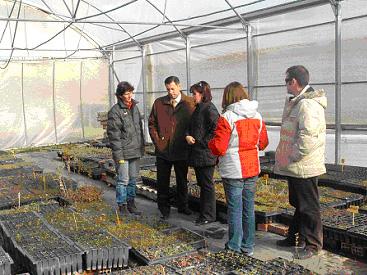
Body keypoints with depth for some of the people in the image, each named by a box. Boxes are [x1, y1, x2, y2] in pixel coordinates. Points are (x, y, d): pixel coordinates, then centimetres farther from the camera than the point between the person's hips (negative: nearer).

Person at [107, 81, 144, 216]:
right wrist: (119, 154, -16)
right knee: (123, 180, -2)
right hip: (123, 152, -7)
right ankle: (122, 206, 10)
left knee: (133, 179, 14)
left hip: (135, 151, 7)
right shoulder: (115, 111, -11)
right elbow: (113, 135, -13)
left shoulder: (135, 107, 12)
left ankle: (131, 203, 26)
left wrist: (141, 147, 15)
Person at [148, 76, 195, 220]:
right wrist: (157, 141, 0)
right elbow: (151, 123, 8)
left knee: (182, 181, 14)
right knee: (162, 182, 8)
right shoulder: (159, 103, 3)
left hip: (182, 150, -1)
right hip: (163, 150, 1)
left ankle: (183, 206, 30)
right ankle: (164, 208, 22)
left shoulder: (190, 103, -3)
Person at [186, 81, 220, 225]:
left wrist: (204, 142, -17)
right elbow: (190, 126, 20)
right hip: (196, 153, 9)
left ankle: (209, 215, 10)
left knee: (207, 184, 0)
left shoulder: (209, 109, -14)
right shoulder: (197, 109, 15)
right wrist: (188, 136, 0)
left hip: (206, 154, -9)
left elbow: (216, 128, -22)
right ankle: (204, 212, 27)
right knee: (202, 184, 16)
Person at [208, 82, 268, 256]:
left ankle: (235, 247, 14)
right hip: (252, 168, 5)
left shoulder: (227, 118, -15)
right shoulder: (257, 116, 4)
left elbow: (218, 148, -15)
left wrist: (210, 143, 5)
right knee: (249, 207, 14)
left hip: (233, 170, -5)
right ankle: (248, 246, 23)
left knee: (234, 209, 4)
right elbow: (263, 143, 11)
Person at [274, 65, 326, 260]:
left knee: (308, 206, 3)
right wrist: (286, 158, 15)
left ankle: (312, 244, 16)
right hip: (294, 166, 10)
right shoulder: (297, 102, 13)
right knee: (298, 204, 21)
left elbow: (308, 138, -29)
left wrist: (294, 157, -19)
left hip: (303, 168, -10)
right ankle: (295, 237, 36)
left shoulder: (307, 104, -21)